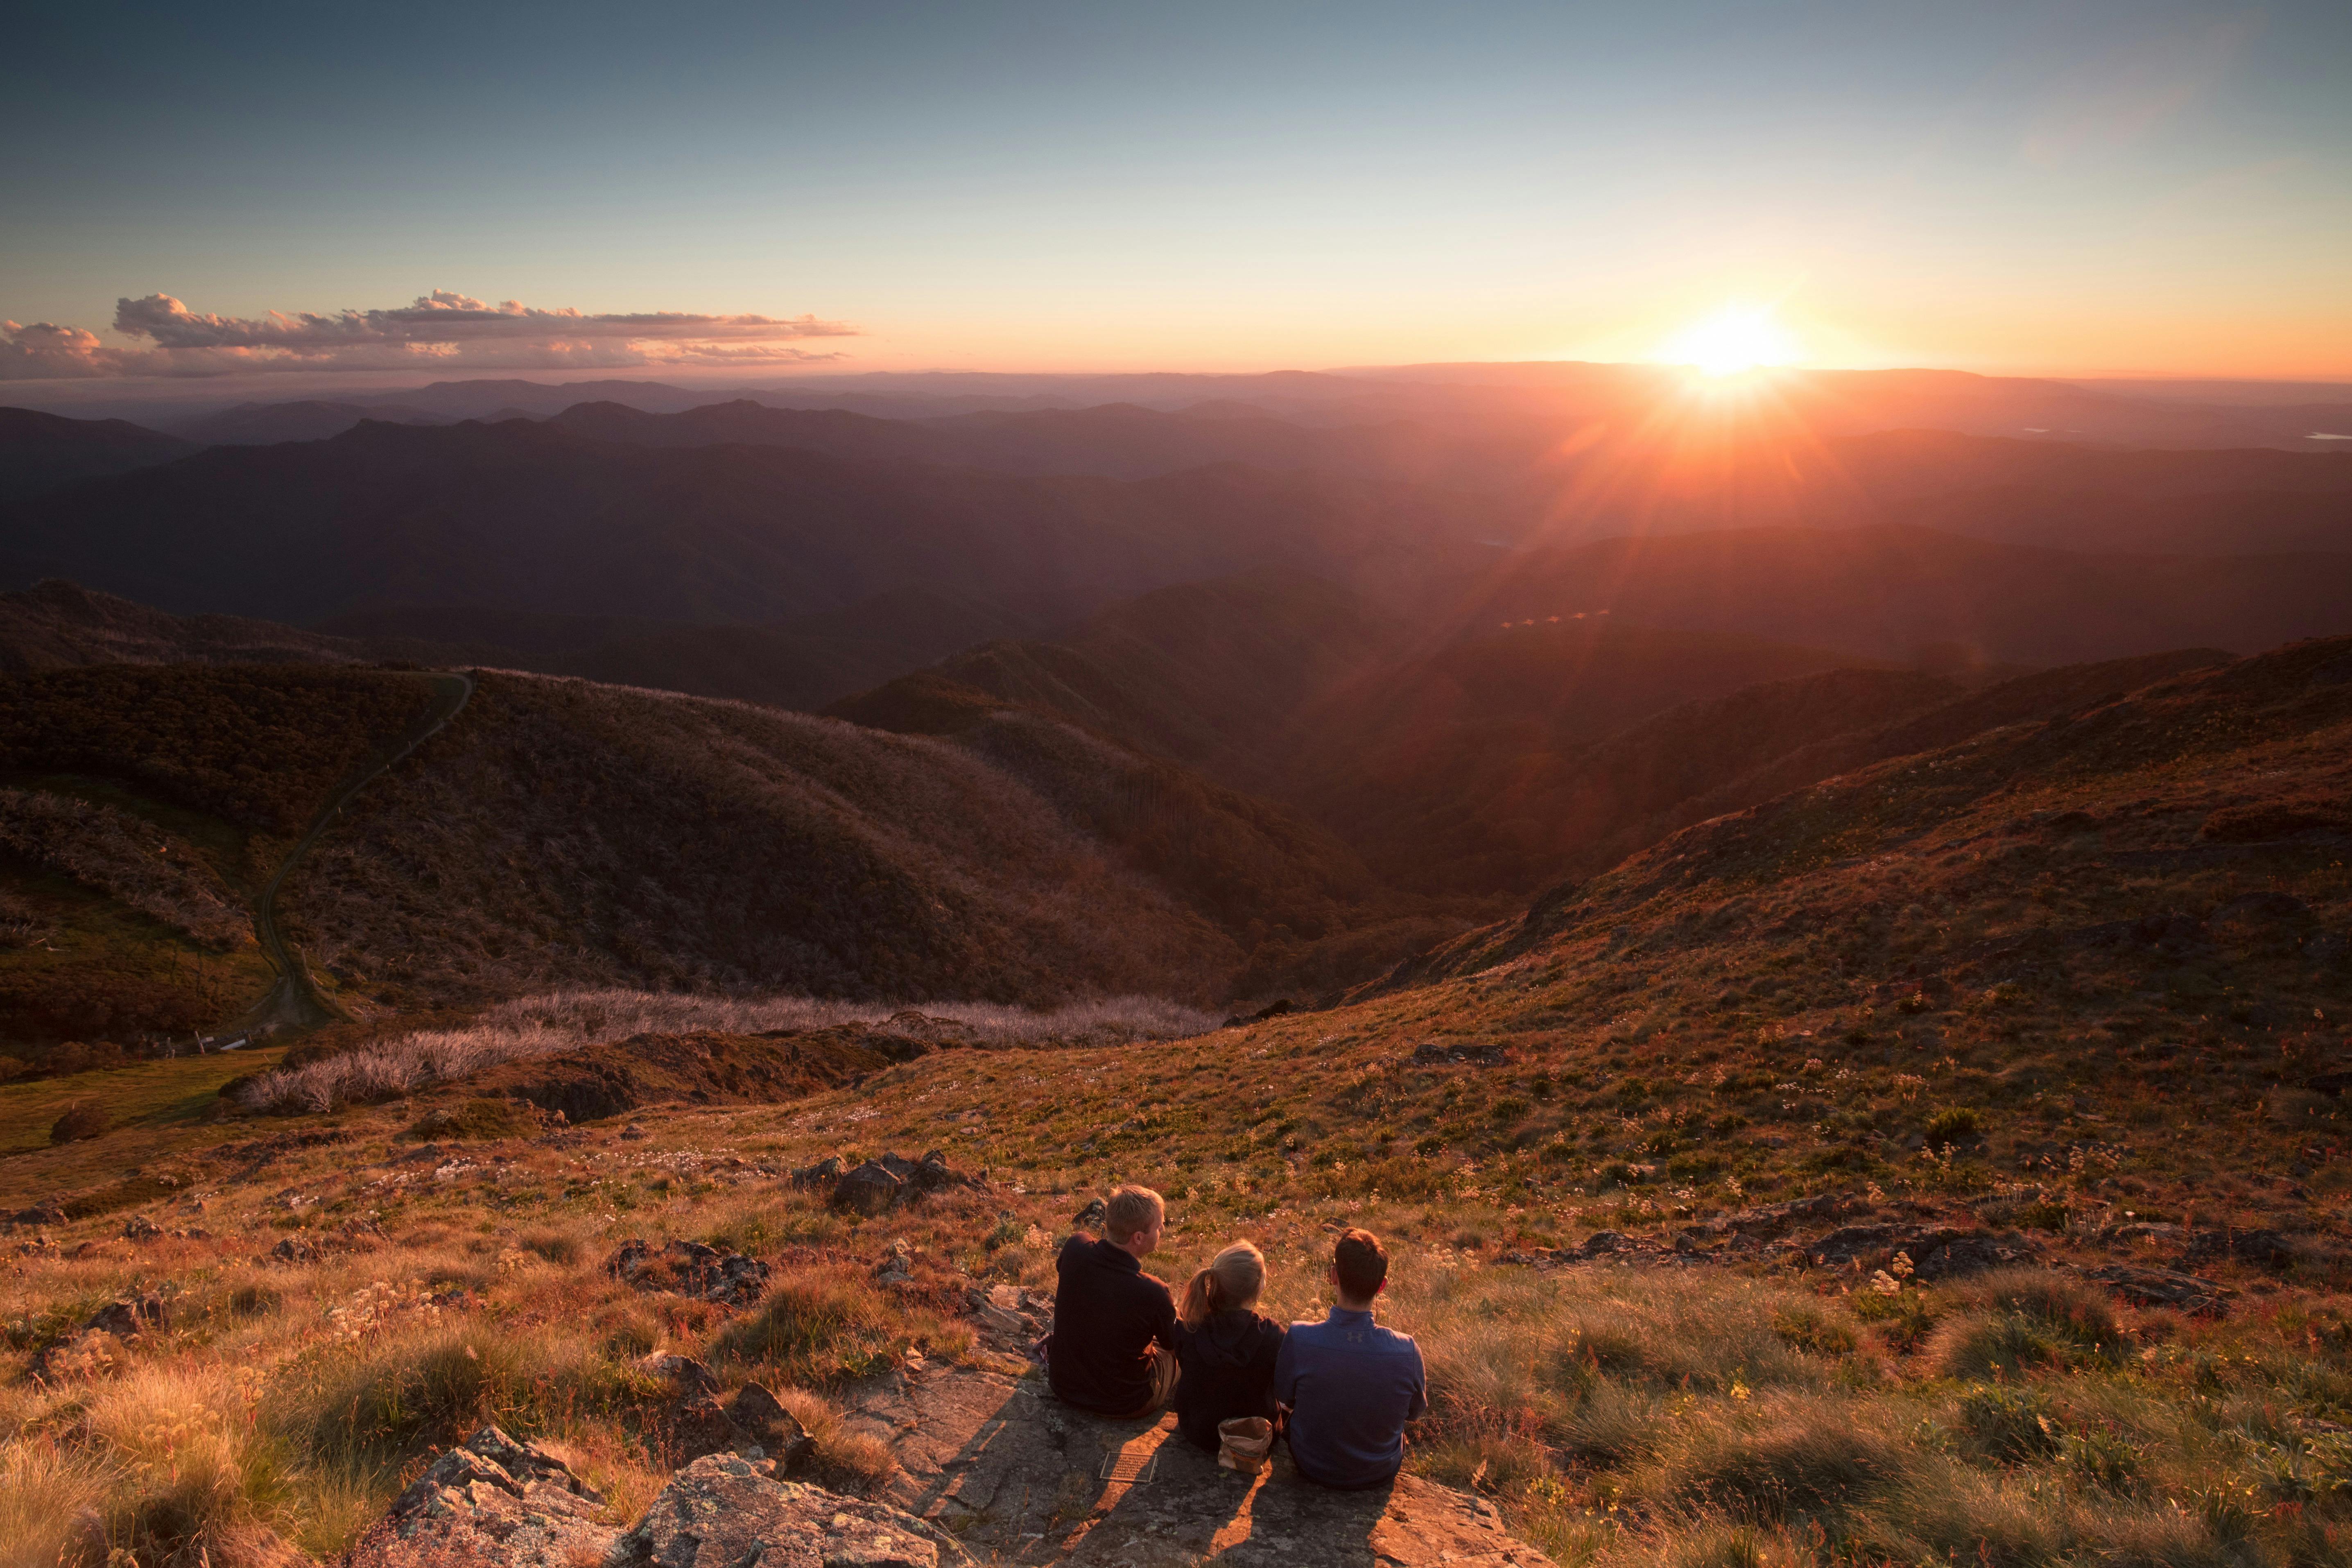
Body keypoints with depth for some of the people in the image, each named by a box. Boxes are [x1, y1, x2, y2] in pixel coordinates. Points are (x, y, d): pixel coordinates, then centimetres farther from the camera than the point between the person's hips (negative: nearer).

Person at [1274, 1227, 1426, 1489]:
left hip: (1312, 1469, 0)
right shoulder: (1407, 1351, -29)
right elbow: (1416, 1410, -7)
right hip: (1380, 1475, 0)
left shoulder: (1299, 1339, -30)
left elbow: (1285, 1400, -9)